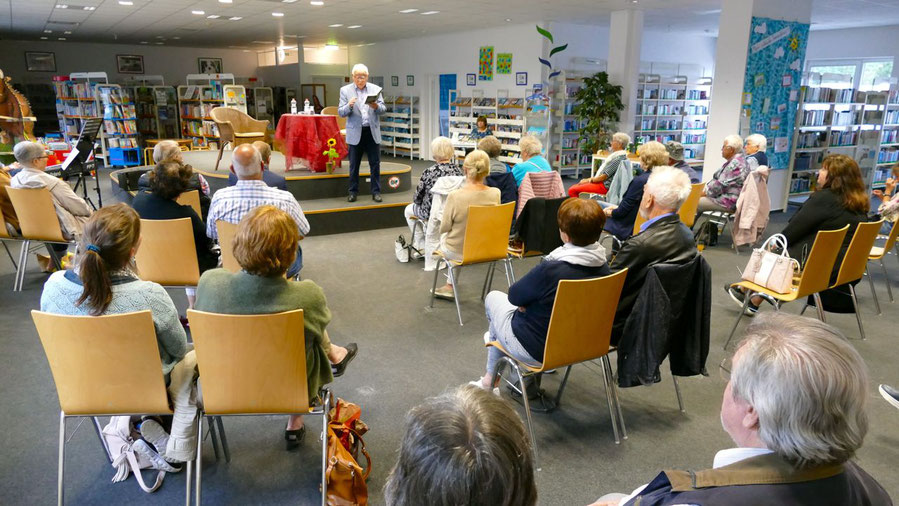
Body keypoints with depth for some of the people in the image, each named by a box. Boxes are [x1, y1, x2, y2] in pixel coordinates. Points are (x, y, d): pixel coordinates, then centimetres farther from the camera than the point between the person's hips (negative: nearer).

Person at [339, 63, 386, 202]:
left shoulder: (376, 89, 5)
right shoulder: (345, 90, 1)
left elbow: (383, 109, 1)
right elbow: (341, 113, -3)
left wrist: (376, 107, -21)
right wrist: (349, 106, -23)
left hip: (372, 132, 1)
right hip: (355, 133, -1)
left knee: (375, 164, 3)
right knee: (354, 165, 6)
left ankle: (376, 191, 12)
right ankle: (353, 191, 17)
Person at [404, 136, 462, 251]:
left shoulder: (429, 172, -22)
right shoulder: (458, 170, -10)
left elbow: (417, 199, -11)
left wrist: (416, 199, 13)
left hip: (431, 212, -5)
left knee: (408, 210, 27)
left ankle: (421, 245, 29)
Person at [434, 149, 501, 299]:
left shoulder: (455, 196, -28)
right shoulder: (495, 194, -16)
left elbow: (444, 228, -13)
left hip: (459, 252, -3)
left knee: (443, 235, 31)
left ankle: (451, 286, 43)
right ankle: (450, 285, 39)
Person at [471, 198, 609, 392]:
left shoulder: (550, 270, -32)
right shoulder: (603, 266, -11)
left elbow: (514, 296, -15)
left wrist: (527, 302, 4)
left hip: (537, 352, -6)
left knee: (493, 297, 18)